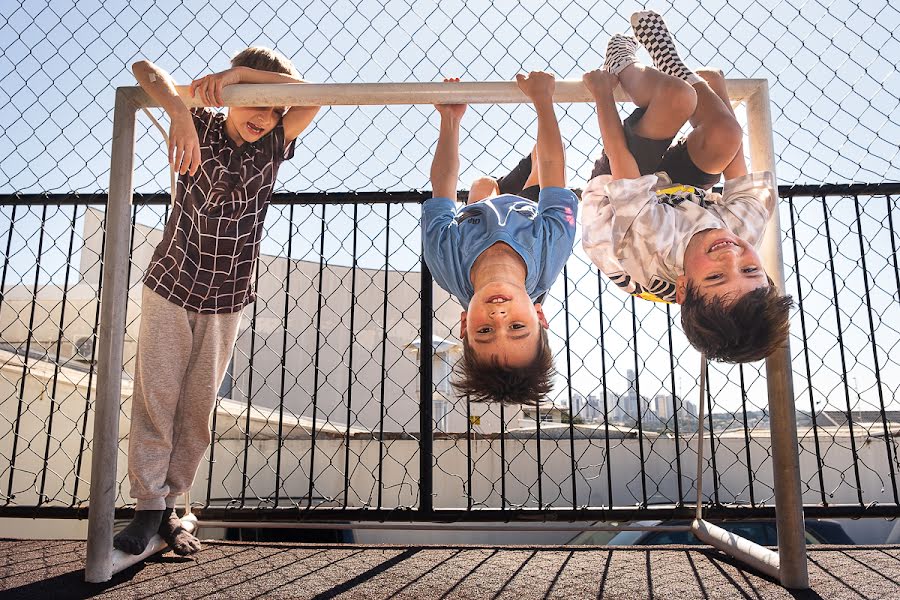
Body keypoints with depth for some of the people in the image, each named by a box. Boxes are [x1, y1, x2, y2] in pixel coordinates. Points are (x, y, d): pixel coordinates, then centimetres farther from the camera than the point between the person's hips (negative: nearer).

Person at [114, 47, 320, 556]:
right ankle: (148, 507, 9)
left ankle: (170, 506, 16)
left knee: (198, 408, 4)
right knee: (155, 396, -2)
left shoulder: (274, 145, 0)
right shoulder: (200, 128, -3)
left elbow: (313, 95, -14)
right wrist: (181, 115, -28)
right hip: (171, 288, -1)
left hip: (226, 303, 1)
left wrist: (240, 71, -22)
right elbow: (145, 67, -9)